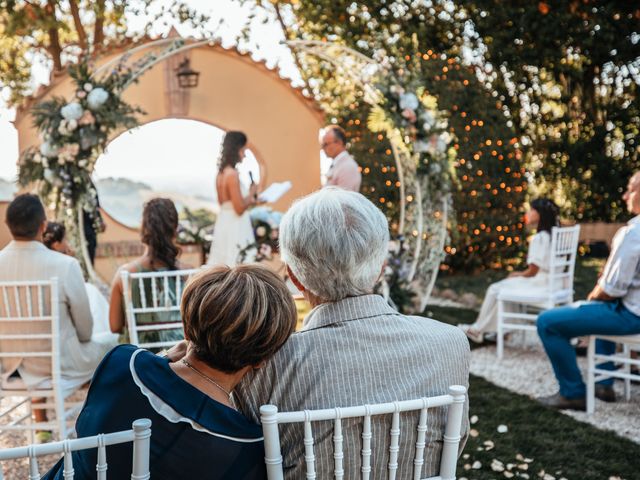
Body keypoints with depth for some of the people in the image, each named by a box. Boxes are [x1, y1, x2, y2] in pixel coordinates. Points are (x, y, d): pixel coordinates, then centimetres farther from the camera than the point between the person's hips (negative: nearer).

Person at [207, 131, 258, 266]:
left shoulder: (221, 172, 9)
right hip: (234, 225, -9)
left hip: (224, 222, 9)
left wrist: (249, 200, 17)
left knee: (223, 267, 11)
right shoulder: (232, 174, -17)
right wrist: (251, 193, -4)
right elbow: (239, 208, -19)